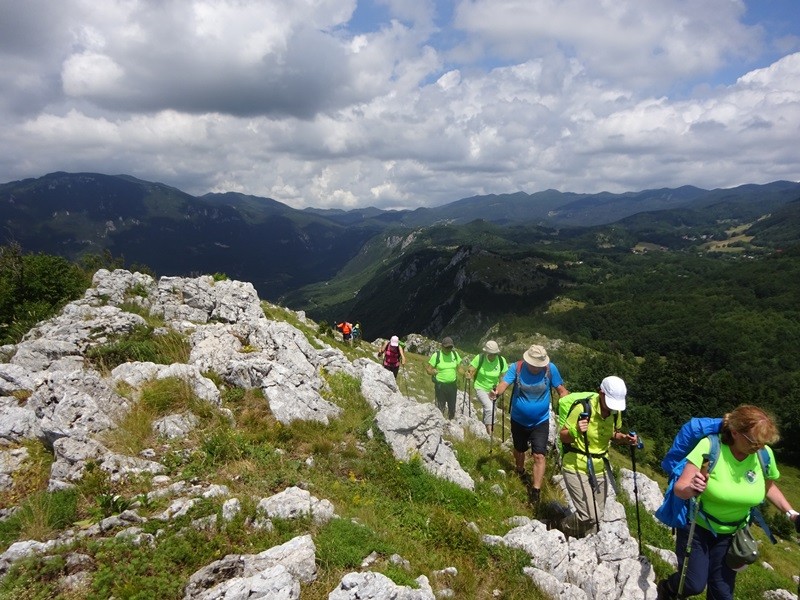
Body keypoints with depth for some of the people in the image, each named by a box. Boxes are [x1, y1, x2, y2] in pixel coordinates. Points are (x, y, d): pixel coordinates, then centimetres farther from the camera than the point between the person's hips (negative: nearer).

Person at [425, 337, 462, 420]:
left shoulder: (455, 354, 1)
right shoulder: (436, 355, -11)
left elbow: (458, 367, 11)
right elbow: (429, 369, -7)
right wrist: (432, 371, -28)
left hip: (452, 385, 4)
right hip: (440, 385, -4)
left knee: (452, 407, 14)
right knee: (441, 407, 2)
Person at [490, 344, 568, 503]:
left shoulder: (550, 369, -17)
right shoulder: (517, 367, -20)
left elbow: (561, 390, -10)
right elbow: (505, 382, -30)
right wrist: (497, 392, -52)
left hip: (540, 422, -1)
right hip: (518, 420, 1)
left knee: (539, 456, -9)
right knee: (519, 449, 24)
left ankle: (535, 491, 1)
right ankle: (520, 472, 54)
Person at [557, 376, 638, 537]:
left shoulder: (615, 411, -5)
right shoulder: (583, 408, -23)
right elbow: (563, 436, -15)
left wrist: (625, 439, -8)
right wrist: (576, 431, -36)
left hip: (599, 468, 6)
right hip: (576, 467, -6)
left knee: (597, 516, 13)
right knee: (590, 515, -12)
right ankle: (563, 529, 17)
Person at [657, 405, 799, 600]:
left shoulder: (765, 454, -15)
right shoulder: (710, 446, -29)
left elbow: (769, 486, 7)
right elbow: (679, 488, -30)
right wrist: (691, 489, -51)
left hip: (731, 533, 4)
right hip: (697, 526, -4)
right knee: (694, 584, 1)